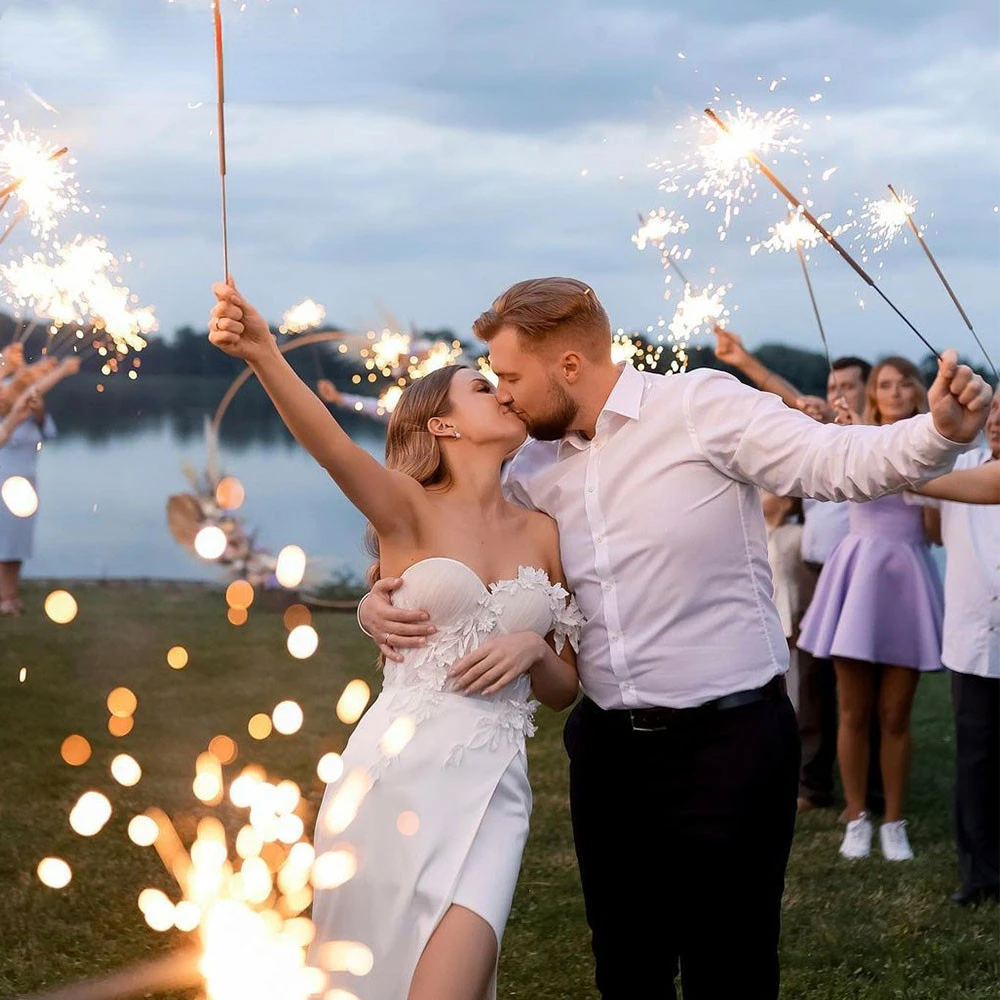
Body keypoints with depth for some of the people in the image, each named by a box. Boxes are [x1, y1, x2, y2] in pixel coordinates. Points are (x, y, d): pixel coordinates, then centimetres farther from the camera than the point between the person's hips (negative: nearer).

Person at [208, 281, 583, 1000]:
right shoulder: (409, 508, 2)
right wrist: (262, 353, -38)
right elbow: (329, 444, -20)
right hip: (396, 768, -2)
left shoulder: (542, 534, 13)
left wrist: (534, 649, -5)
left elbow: (563, 692, 19)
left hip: (491, 784, 2)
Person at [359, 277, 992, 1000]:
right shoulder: (534, 471, 8)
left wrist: (943, 431, -39)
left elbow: (838, 460, -20)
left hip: (729, 741, -6)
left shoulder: (700, 406, -10)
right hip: (609, 744, 6)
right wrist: (383, 601, -3)